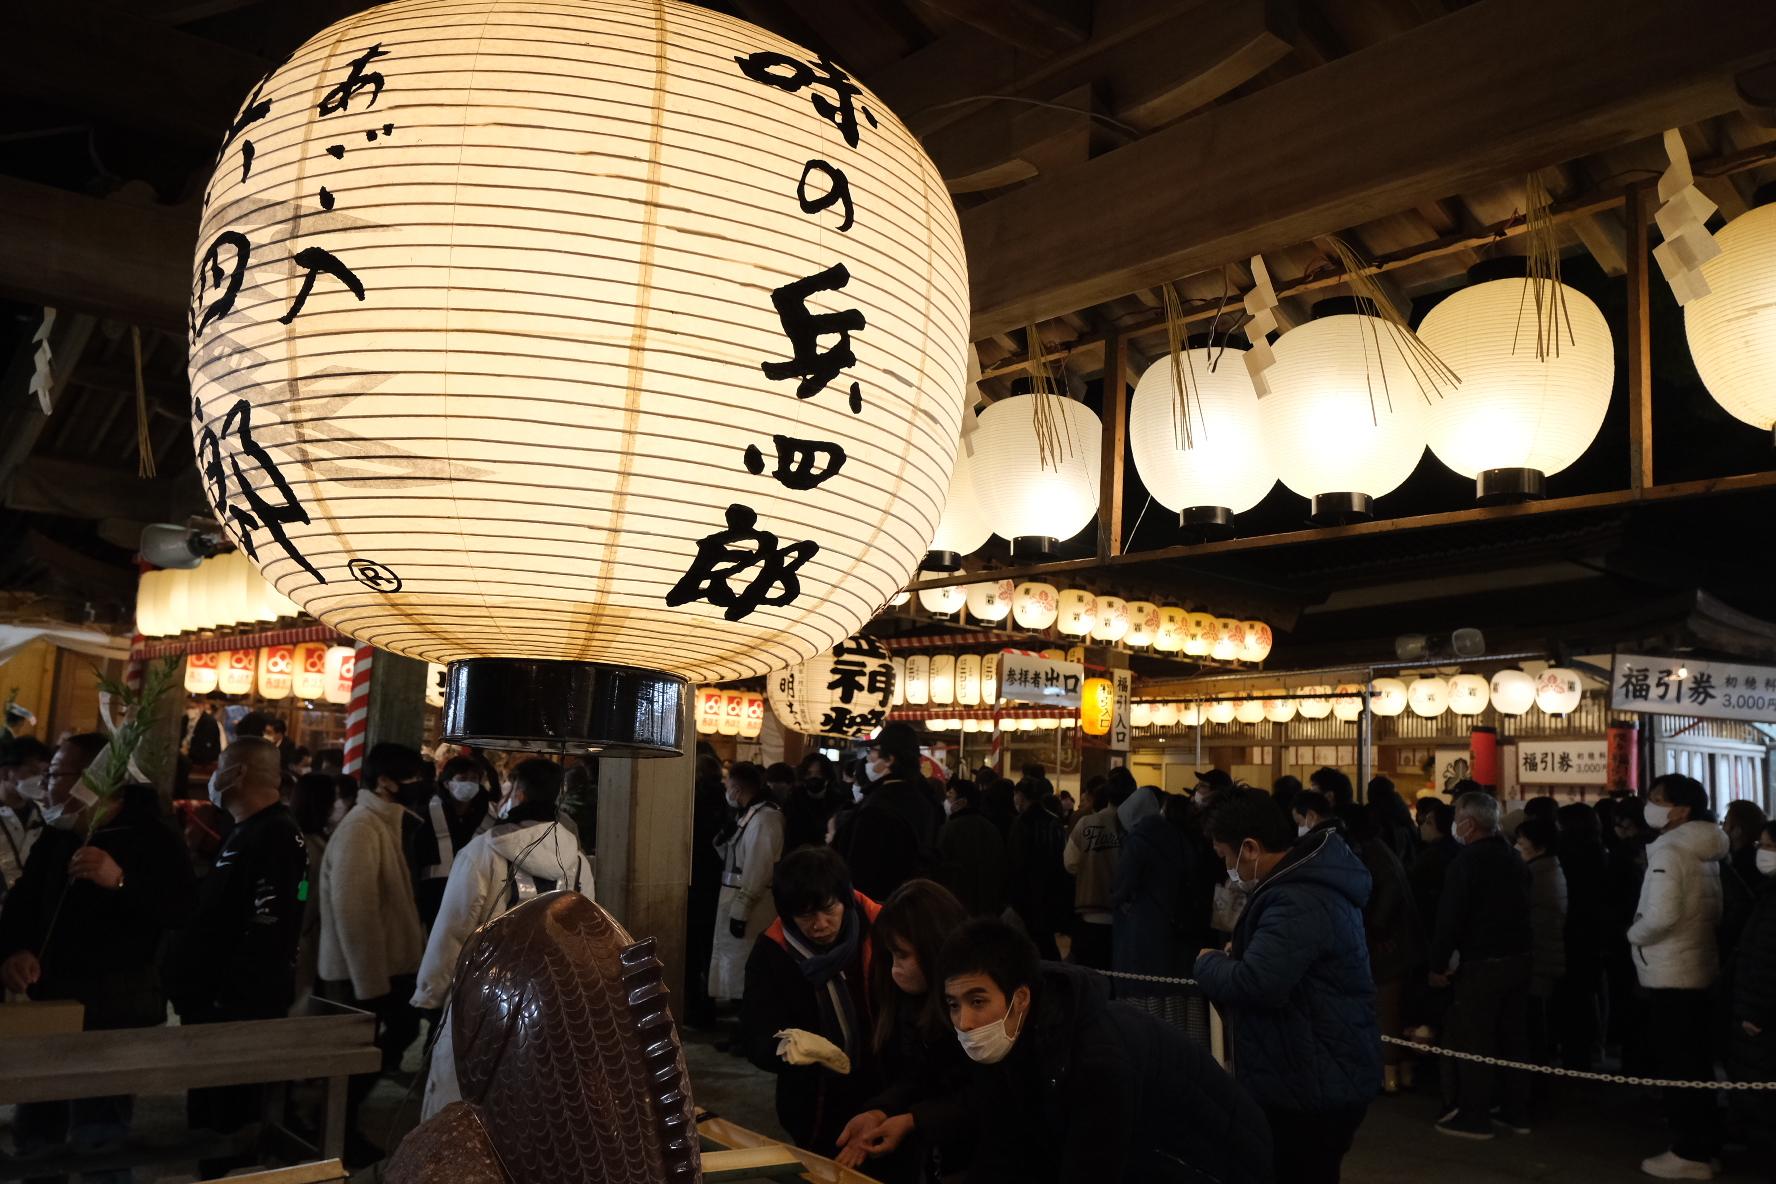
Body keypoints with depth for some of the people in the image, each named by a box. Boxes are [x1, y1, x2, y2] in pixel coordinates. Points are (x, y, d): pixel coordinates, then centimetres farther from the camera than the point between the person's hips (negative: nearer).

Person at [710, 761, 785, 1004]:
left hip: (748, 902, -10)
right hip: (736, 895, 10)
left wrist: (741, 910, -22)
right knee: (729, 959, 17)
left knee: (738, 963, -1)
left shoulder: (763, 819, -19)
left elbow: (757, 869, -23)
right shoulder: (750, 813, 10)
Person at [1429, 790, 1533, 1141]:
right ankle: (1515, 1111, 21)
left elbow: (1450, 916, -16)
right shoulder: (1513, 859, 10)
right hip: (1518, 958, 8)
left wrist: (1438, 964, -9)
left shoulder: (1467, 861, -15)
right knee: (1513, 1037, 14)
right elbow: (1522, 910, 18)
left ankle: (1474, 1116, 2)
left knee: (1473, 1040, -2)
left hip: (1480, 963, -8)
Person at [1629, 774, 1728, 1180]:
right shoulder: (1706, 852, 9)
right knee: (1696, 1063, 16)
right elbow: (1713, 910, 15)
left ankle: (1690, 1154, 7)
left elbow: (1661, 915, -27)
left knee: (1676, 1066, 0)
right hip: (1699, 969, 9)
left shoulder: (1668, 852, -18)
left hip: (1669, 974, -8)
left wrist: (1633, 934, -10)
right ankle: (1705, 1142, 25)